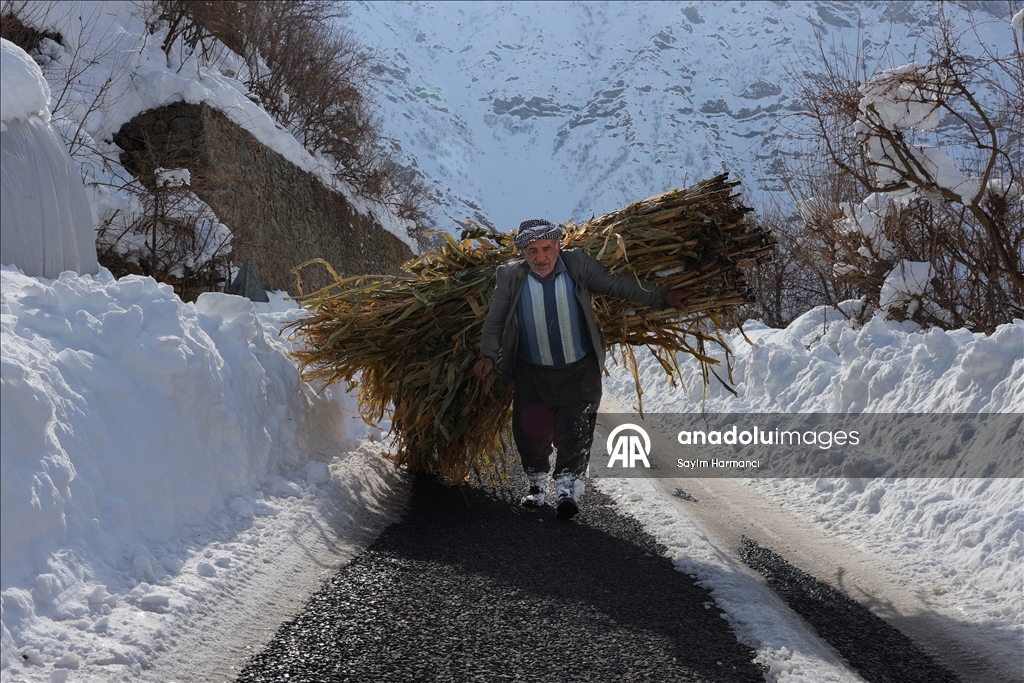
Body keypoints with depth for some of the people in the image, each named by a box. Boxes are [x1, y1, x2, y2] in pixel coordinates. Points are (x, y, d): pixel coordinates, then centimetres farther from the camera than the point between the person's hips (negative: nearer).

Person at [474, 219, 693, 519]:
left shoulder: (577, 264, -10)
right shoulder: (511, 276, -9)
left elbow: (617, 284, -5)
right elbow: (495, 321, -5)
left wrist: (662, 297, -8)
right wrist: (488, 355, -21)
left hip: (579, 370, -1)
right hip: (532, 373, 1)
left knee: (575, 429, -9)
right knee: (530, 431, 5)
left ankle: (567, 489, 0)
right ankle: (537, 482, 29)